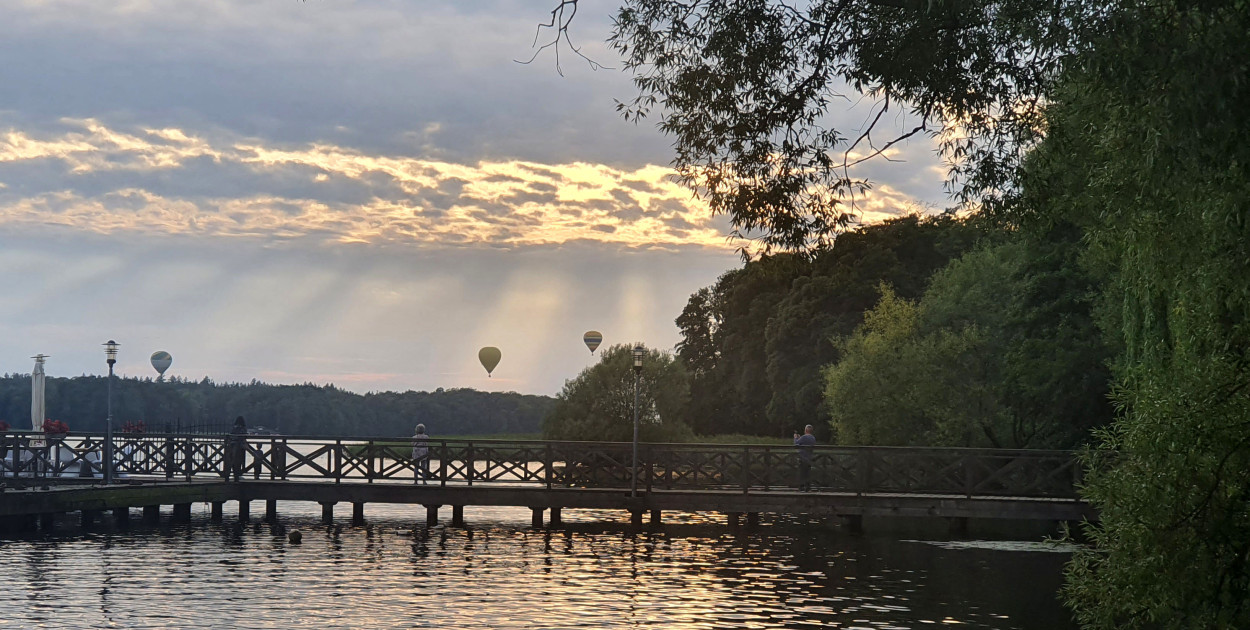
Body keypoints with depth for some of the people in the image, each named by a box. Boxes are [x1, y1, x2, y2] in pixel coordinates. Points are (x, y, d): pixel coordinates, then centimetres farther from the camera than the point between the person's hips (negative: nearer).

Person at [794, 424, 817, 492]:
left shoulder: (804, 437, -14)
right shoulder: (813, 438, 10)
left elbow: (796, 443, -10)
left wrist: (796, 438, 9)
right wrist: (799, 438, 25)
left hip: (803, 457, -6)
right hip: (809, 458, 6)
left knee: (802, 473, -3)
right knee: (808, 473, 9)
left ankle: (801, 488, -5)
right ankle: (808, 488, 7)